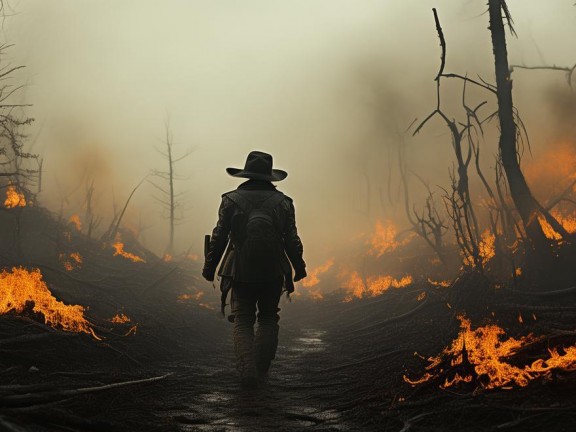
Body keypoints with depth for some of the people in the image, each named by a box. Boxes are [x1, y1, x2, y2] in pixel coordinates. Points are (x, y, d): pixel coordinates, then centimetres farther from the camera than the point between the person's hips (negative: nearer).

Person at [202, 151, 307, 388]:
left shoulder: (231, 200, -3)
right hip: (273, 273, 1)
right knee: (268, 320, 17)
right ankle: (261, 369, 14)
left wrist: (209, 267, 6)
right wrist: (299, 268, 12)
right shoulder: (282, 202, 0)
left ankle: (247, 371, -9)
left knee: (243, 322, 6)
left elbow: (219, 237, -3)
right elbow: (292, 240, 1)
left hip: (240, 273, -1)